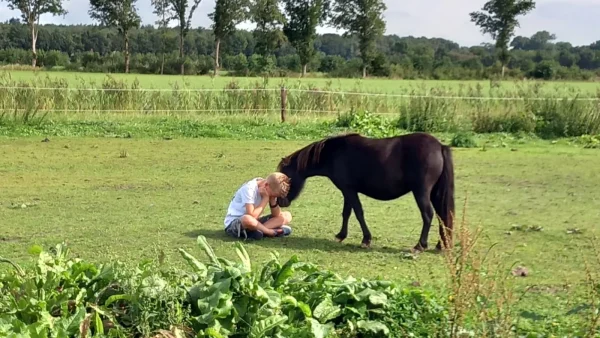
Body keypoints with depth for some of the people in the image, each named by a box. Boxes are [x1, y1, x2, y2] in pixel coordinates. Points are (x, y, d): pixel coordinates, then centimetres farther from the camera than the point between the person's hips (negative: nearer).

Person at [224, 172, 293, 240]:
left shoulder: (270, 191, -2)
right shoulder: (249, 188, -23)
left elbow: (277, 215, -2)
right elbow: (252, 216, -31)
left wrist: (273, 199, -17)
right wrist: (265, 198, -23)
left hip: (254, 222, 8)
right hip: (234, 222, -8)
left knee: (287, 216, -6)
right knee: (248, 219, -45)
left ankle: (260, 230, -23)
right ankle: (272, 232, -22)